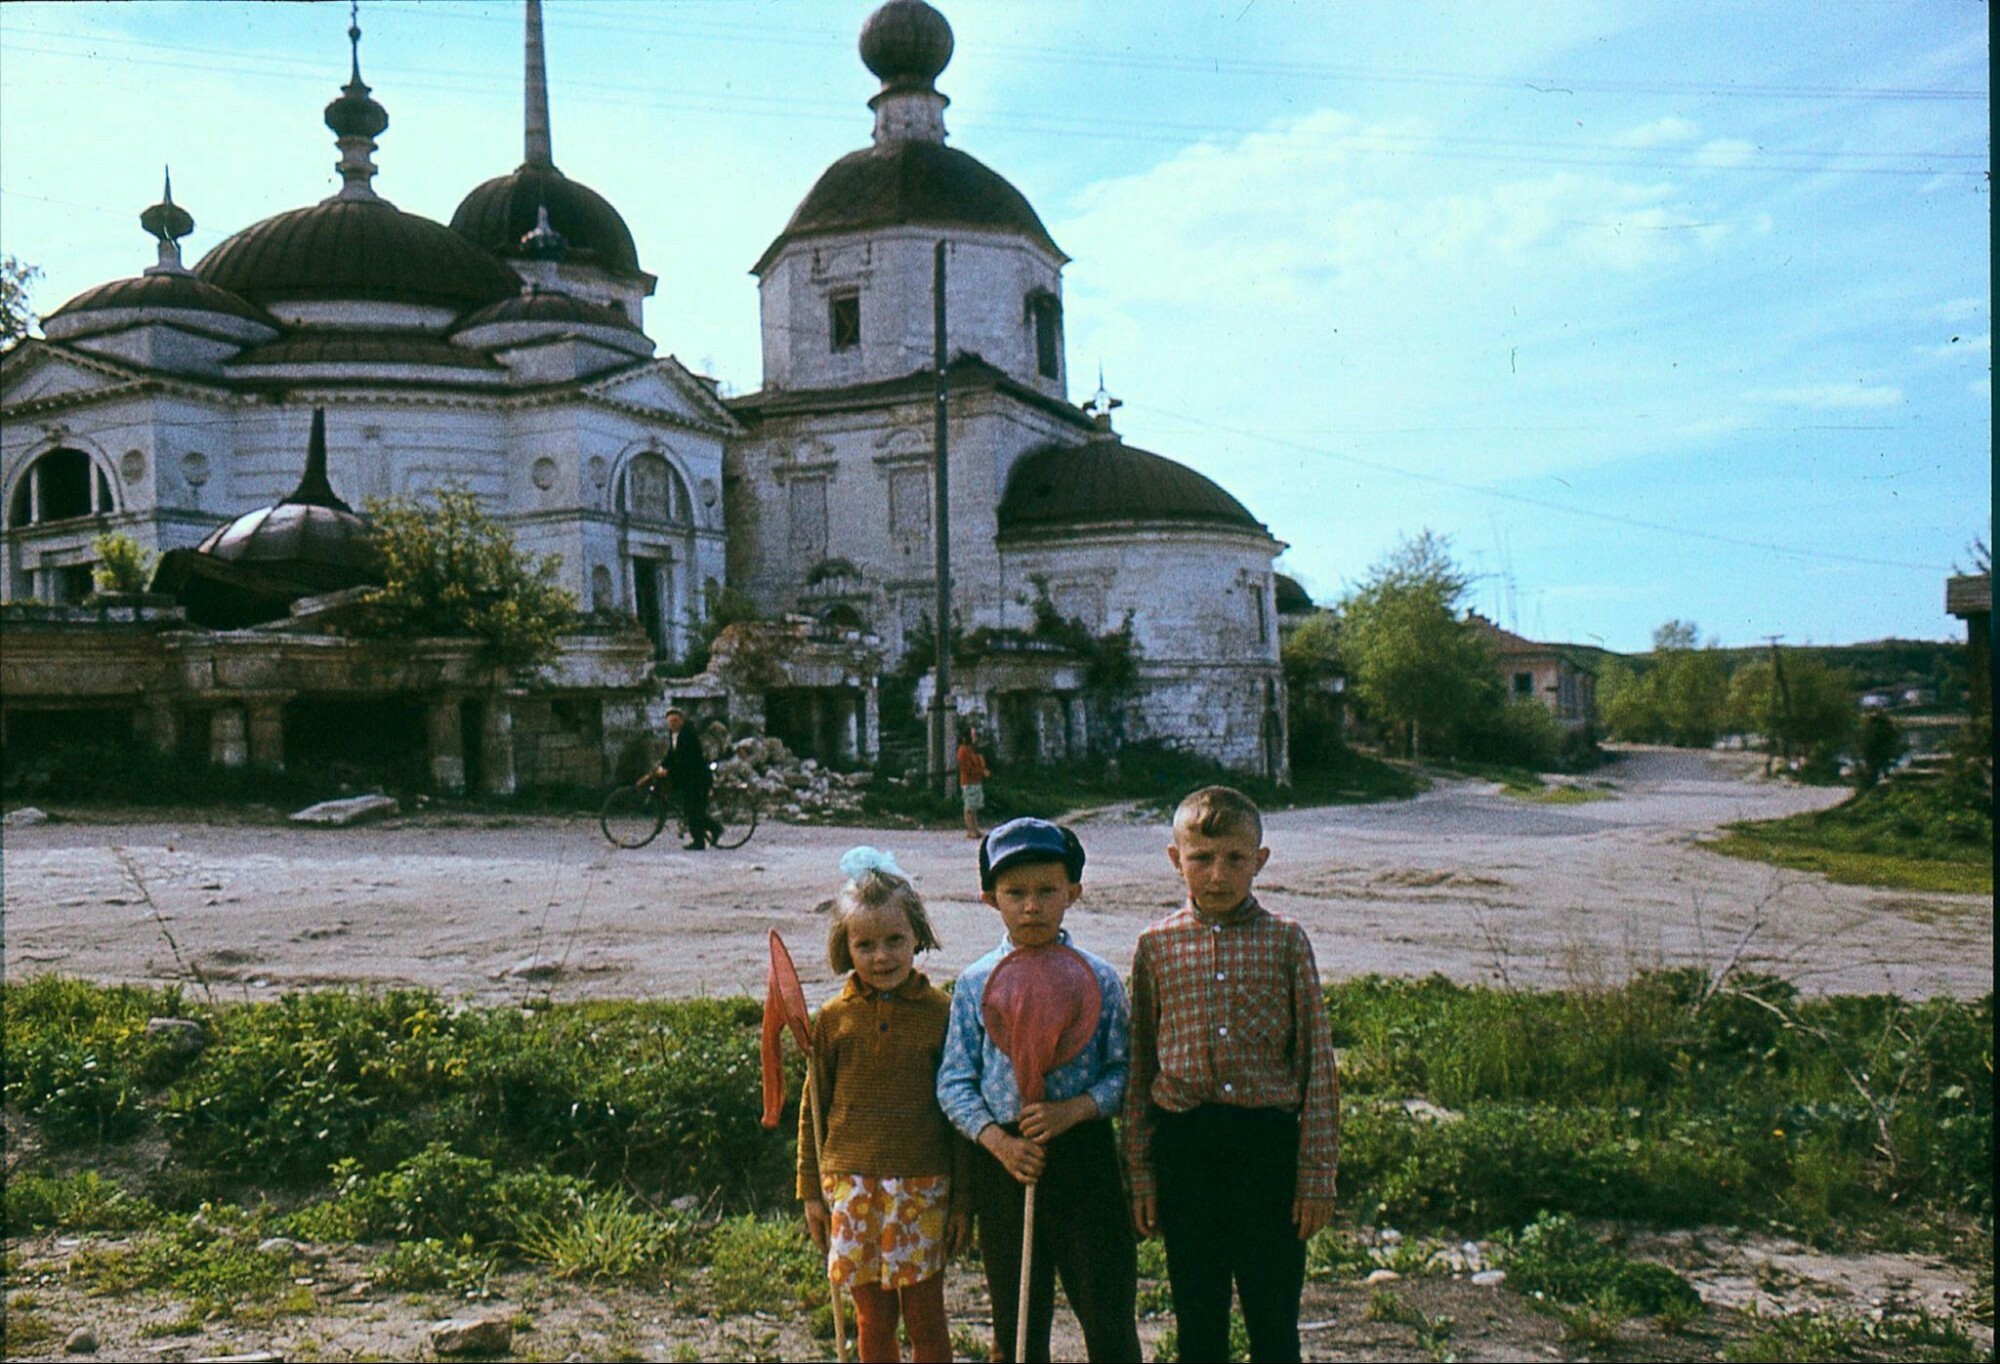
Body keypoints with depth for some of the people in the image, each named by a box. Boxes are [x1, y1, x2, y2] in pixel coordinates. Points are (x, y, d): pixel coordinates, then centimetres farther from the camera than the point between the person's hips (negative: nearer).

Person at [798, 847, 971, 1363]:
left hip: (922, 1184, -2)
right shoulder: (834, 1018, 1)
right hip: (852, 1184, 2)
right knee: (872, 1320, 11)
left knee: (925, 1317, 6)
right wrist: (811, 1191, 9)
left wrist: (962, 1200, 1)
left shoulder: (940, 1013, -4)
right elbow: (814, 1109, 9)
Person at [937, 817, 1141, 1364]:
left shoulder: (1099, 979, -2)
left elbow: (1122, 1071, 0)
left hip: (1084, 1154, -1)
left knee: (1109, 1313, 4)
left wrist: (1074, 1109, -17)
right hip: (1003, 1160, 1)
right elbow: (954, 1082, 0)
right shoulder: (975, 985, 0)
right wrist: (998, 1140, -13)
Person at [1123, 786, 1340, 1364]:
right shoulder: (1157, 945, 1)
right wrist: (1140, 1174, 6)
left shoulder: (1285, 940, -2)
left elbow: (1318, 1061, 0)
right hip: (1184, 1147, 1)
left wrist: (1316, 1175, -3)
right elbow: (1141, 1064, 7)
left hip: (1268, 1141, -1)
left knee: (1273, 1316, 8)